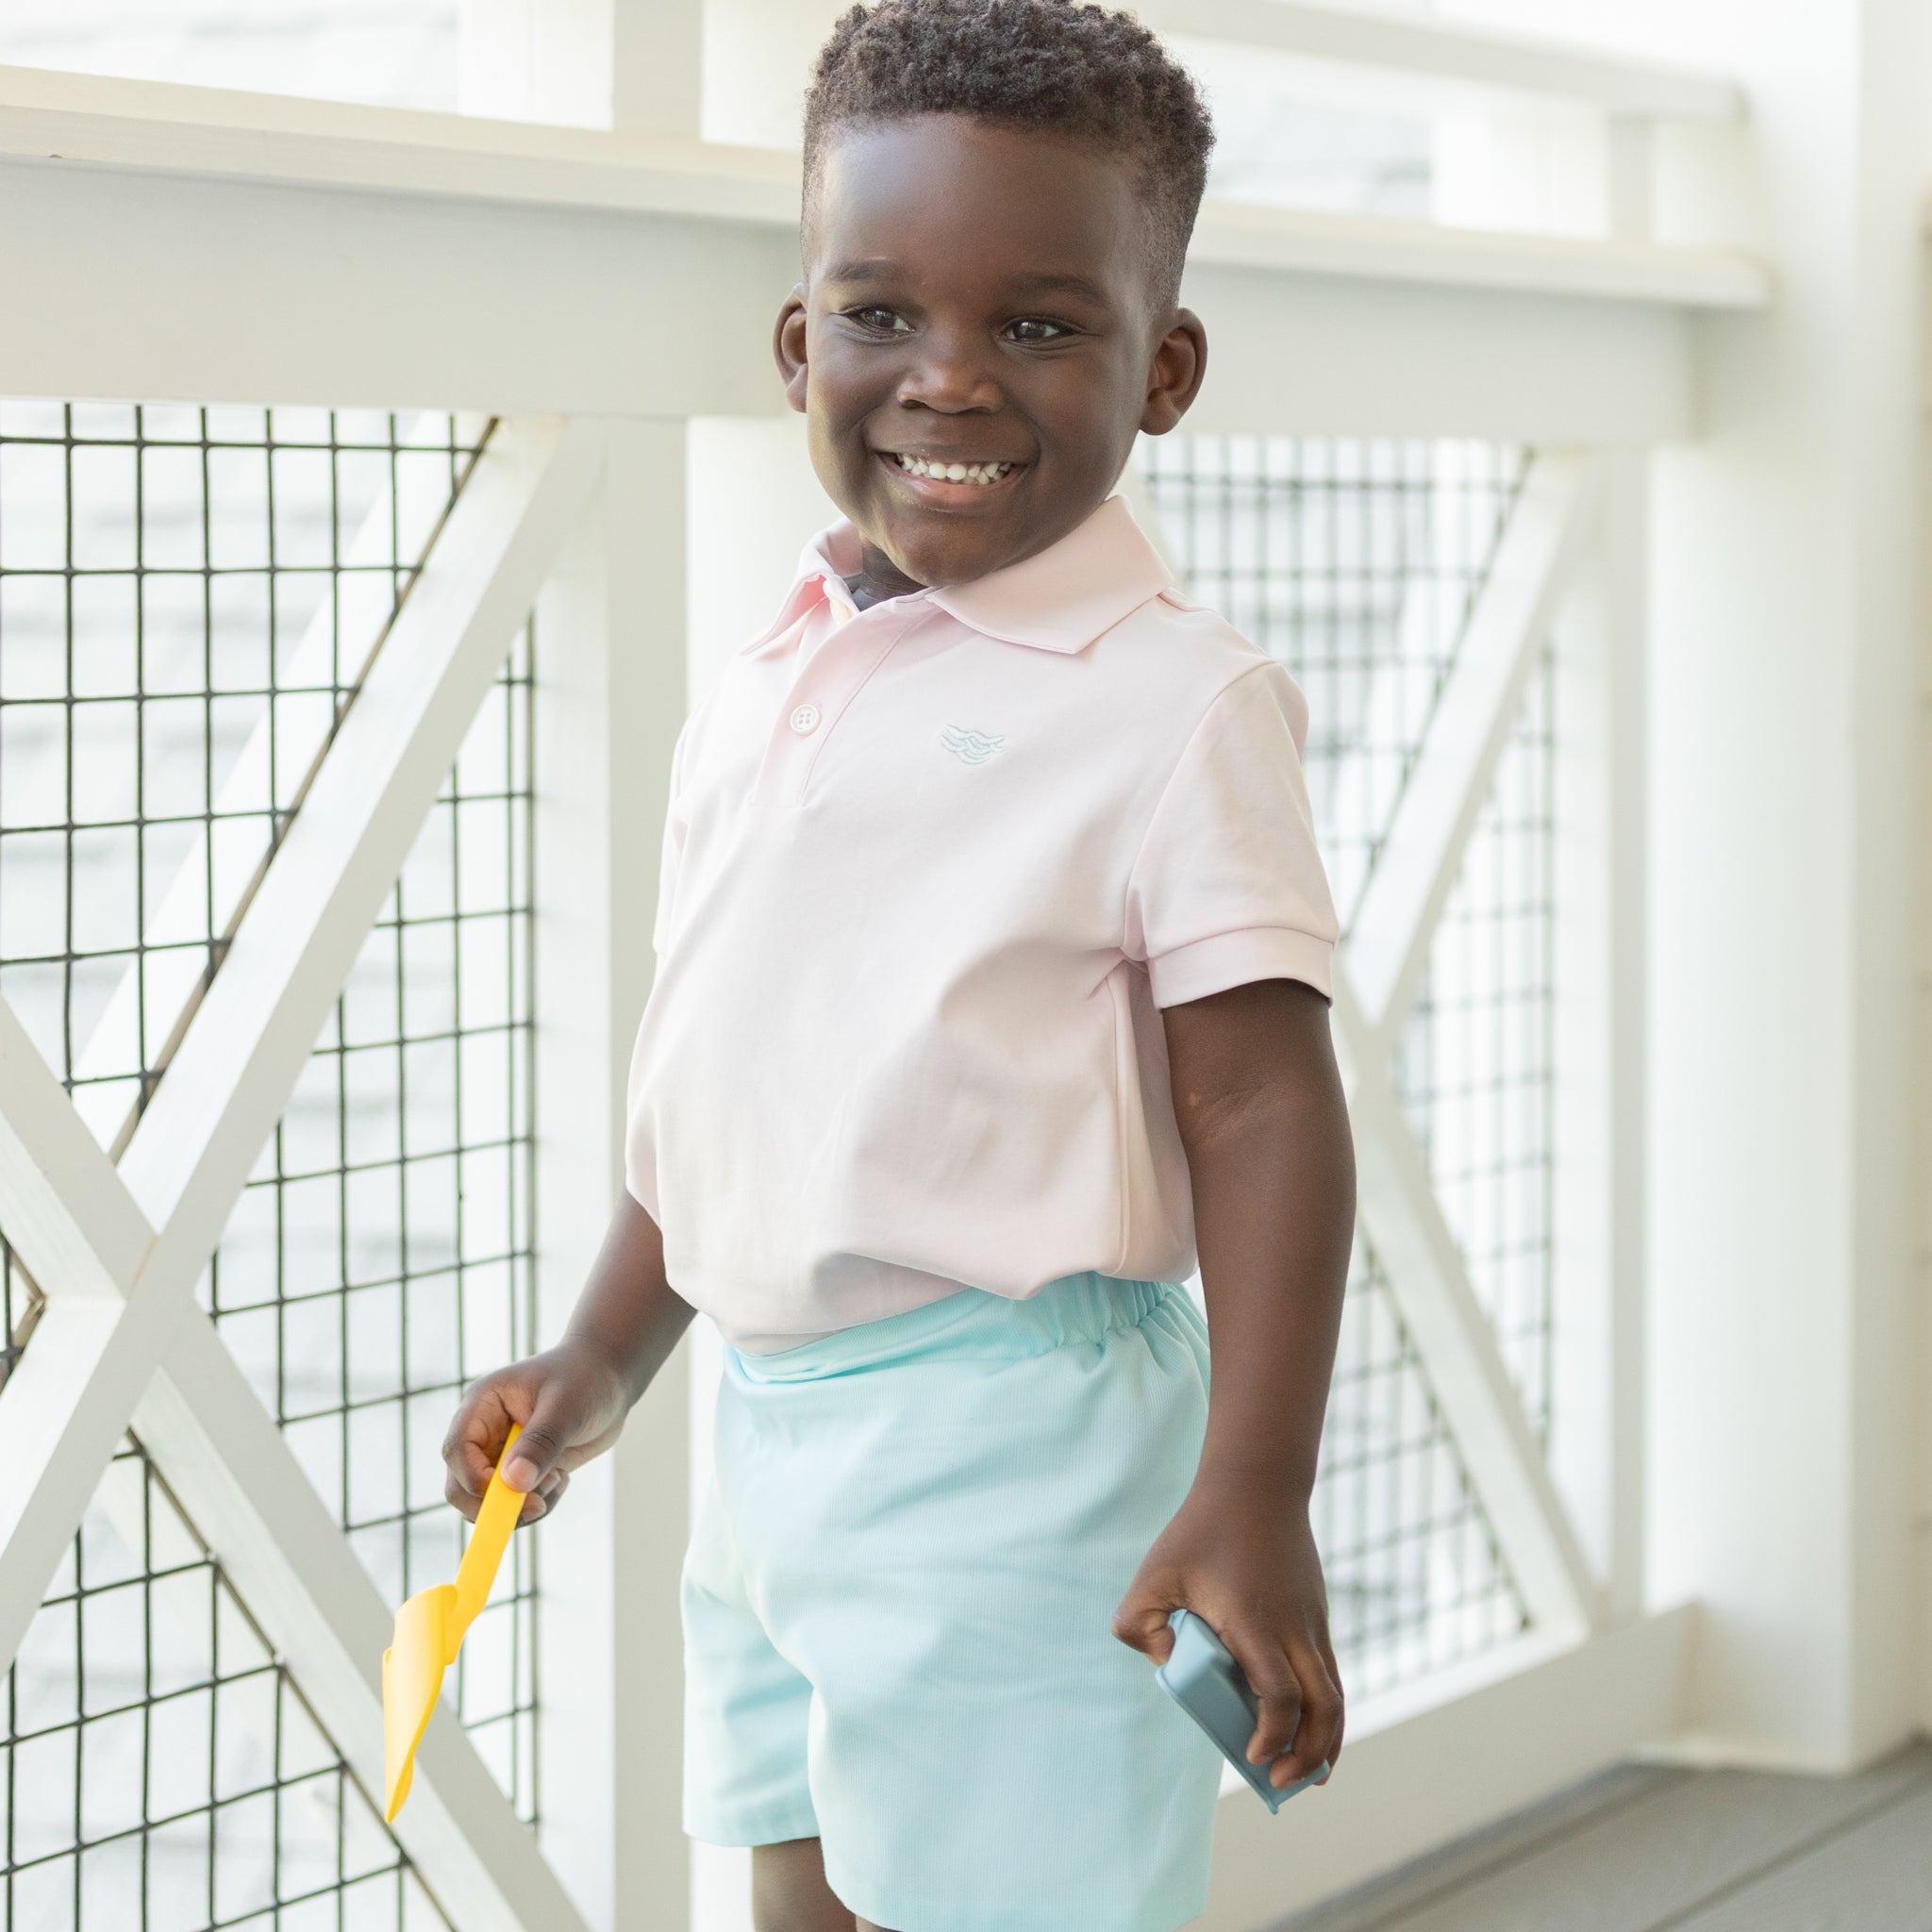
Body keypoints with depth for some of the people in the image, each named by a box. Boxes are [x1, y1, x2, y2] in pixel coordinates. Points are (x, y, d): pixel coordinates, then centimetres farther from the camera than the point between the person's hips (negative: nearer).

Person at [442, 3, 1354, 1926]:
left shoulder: (1173, 703, -11)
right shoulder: (756, 695, 12)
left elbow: (1261, 1103, -14)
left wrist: (1254, 1496, -20)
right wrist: (603, 1363, 22)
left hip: (1011, 1453, -8)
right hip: (768, 1424, 8)